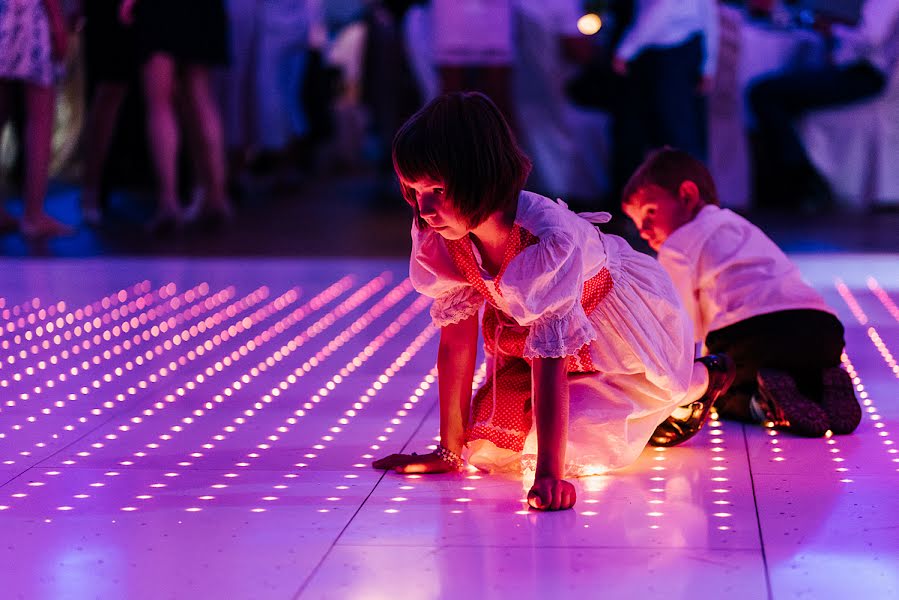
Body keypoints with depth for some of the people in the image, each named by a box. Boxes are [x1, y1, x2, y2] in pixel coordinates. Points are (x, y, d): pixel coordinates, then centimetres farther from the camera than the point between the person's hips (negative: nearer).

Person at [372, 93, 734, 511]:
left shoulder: (549, 237, -42)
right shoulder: (437, 235, -24)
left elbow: (550, 356, -42)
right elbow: (456, 339, -16)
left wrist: (549, 475, -45)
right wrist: (449, 452, -14)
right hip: (523, 326, 6)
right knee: (492, 444, -1)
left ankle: (704, 378, 17)